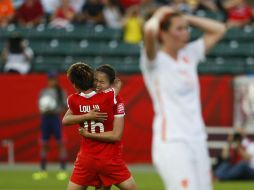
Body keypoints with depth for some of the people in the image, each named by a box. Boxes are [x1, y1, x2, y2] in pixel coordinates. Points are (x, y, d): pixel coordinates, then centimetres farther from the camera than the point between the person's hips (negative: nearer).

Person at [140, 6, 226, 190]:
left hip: (198, 140, 7)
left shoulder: (190, 55, 13)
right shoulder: (155, 60, -6)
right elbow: (150, 31, -26)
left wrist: (186, 18, 12)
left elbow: (219, 29, 21)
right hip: (171, 141, -7)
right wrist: (158, 16, -4)